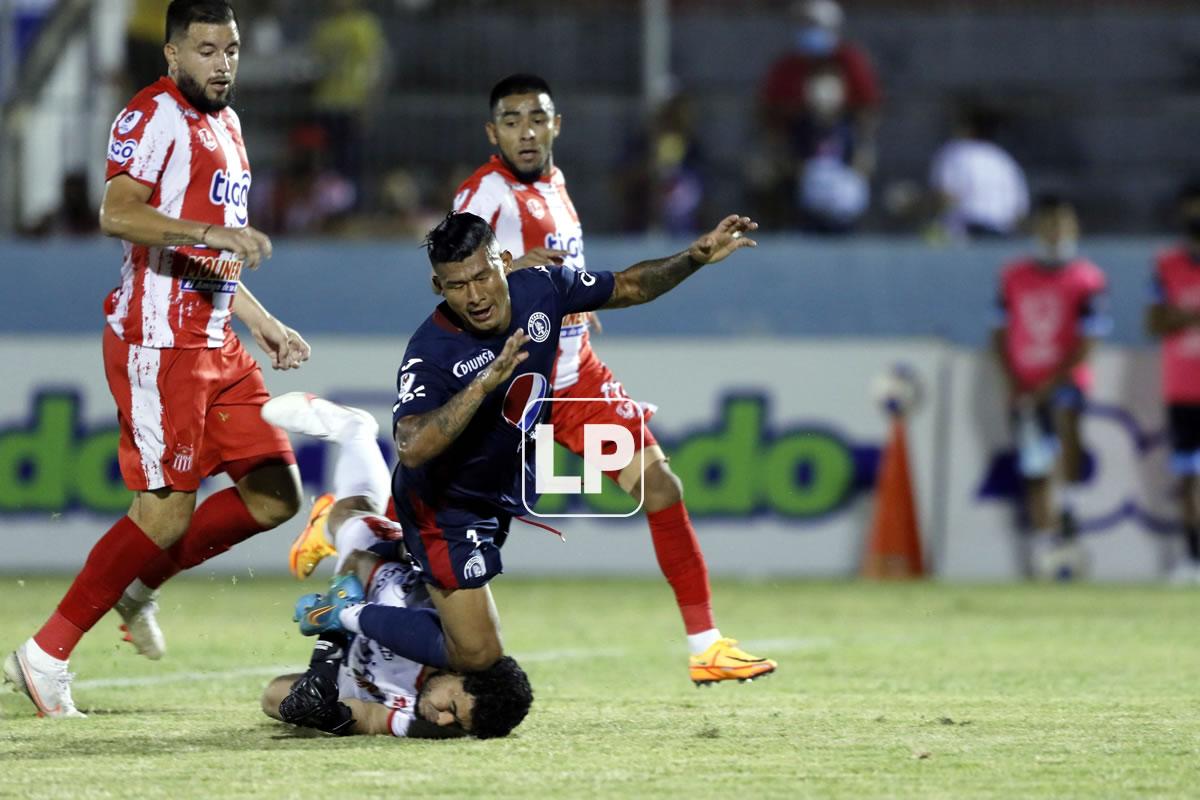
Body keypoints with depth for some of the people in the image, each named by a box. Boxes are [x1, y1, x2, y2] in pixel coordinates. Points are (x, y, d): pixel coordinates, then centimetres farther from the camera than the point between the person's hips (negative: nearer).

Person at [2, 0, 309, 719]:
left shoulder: (225, 126, 20)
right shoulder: (155, 115, -10)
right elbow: (118, 213, -25)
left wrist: (266, 326, 27)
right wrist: (211, 230, -35)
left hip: (215, 347, 9)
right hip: (158, 343, -9)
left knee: (275, 494, 4)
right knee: (167, 513, -10)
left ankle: (139, 583, 18)